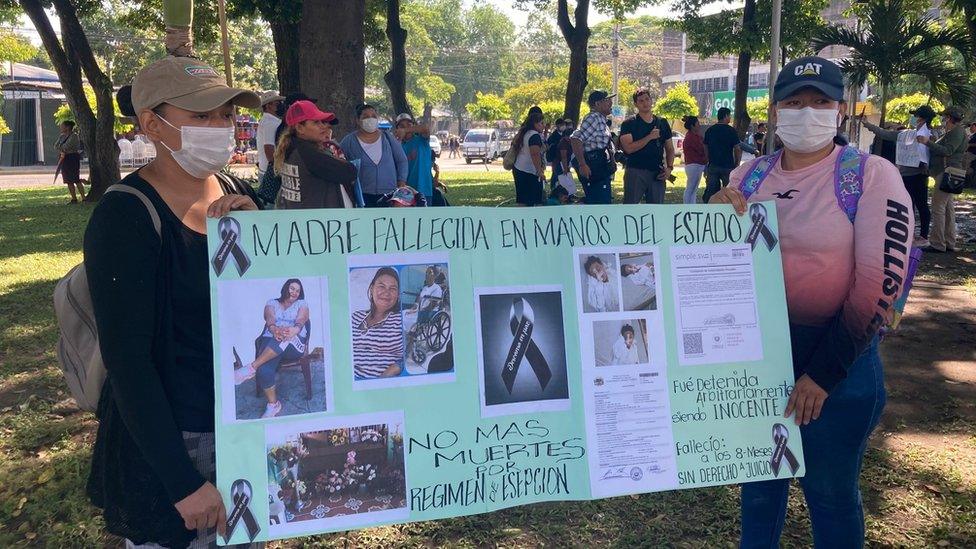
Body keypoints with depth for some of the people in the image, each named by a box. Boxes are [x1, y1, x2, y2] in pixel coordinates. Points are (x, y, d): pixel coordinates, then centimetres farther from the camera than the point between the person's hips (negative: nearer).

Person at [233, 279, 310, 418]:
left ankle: (251, 368, -38)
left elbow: (300, 321, -5)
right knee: (264, 370, -33)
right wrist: (274, 329, -29)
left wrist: (294, 330, -32)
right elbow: (270, 319, -2)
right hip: (271, 340, 1)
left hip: (295, 344, -1)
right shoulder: (272, 303, 21)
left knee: (286, 338, -42)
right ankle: (273, 404, -16)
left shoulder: (302, 304, 18)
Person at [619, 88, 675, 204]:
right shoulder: (629, 124, 0)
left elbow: (669, 149, 17)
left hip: (657, 174, 4)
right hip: (635, 172, -4)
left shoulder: (662, 123, 13)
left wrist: (669, 167, 1)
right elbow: (628, 148, -13)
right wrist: (650, 137, -13)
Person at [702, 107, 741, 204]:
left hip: (712, 166, 4)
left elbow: (706, 149, 11)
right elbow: (737, 149, -8)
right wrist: (736, 163, 4)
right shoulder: (731, 130, -7)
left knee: (710, 191, 6)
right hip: (727, 166, -4)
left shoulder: (709, 130, 7)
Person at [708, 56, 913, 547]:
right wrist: (715, 213, -11)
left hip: (838, 357, -4)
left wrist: (823, 371, -16)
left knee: (830, 490, 12)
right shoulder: (747, 177, 3)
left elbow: (880, 283, -15)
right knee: (759, 477, 21)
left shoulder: (872, 176, -10)